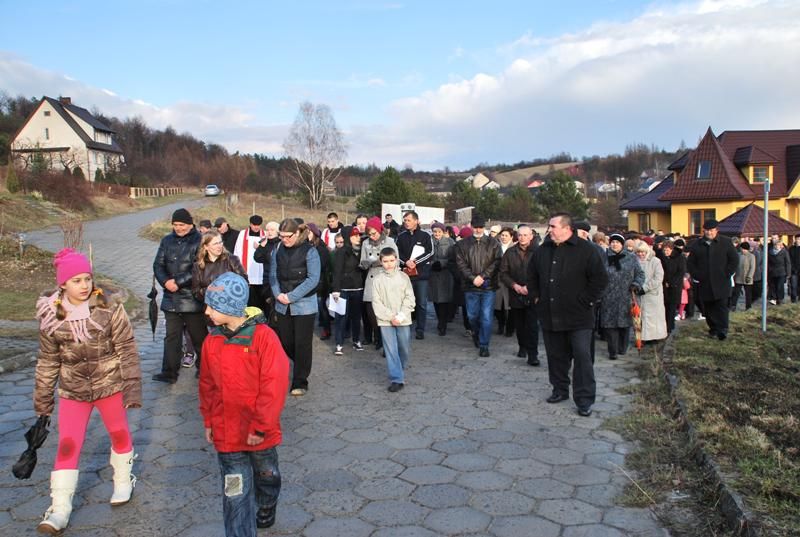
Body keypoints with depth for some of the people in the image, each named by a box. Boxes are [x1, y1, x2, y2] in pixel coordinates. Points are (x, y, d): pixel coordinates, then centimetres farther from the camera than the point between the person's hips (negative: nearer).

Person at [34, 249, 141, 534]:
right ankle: (60, 510, 9)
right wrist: (42, 399, 8)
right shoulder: (51, 315, -7)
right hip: (72, 390, 1)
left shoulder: (109, 307, -14)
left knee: (119, 434, 15)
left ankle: (123, 482, 39)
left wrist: (132, 387, -15)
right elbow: (48, 360, 3)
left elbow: (126, 349, -11)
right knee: (67, 446, -1)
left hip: (110, 383, -1)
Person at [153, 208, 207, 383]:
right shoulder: (167, 241, 8)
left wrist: (177, 281, -18)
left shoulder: (199, 241, -8)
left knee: (199, 336, 8)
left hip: (193, 298, -4)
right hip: (171, 298, 5)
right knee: (171, 336, 8)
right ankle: (169, 372, 13)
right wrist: (165, 282, -12)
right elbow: (158, 265, 6)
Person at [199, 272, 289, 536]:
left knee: (267, 477, 22)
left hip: (260, 432, -2)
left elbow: (274, 385, -18)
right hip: (227, 433, 2)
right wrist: (209, 421, 9)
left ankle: (266, 513, 50)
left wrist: (260, 426, -16)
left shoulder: (263, 336, -17)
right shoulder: (212, 341, -3)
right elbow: (207, 385, 8)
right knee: (235, 492, 2)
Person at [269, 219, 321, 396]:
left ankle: (300, 382, 12)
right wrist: (278, 293, -8)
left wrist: (291, 296, -17)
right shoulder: (279, 250, 5)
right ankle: (301, 366, 38)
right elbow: (273, 273, 10)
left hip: (304, 305, -5)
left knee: (302, 344, 0)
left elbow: (313, 279, -14)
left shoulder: (309, 251, -10)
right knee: (284, 342, 11)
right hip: (283, 306, 5)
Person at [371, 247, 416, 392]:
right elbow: (376, 302, -4)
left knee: (404, 349, 10)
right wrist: (391, 317, -12)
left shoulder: (403, 277, 1)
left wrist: (401, 315, -12)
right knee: (391, 350, -4)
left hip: (403, 320, 1)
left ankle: (400, 371, 34)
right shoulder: (377, 279, -2)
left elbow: (409, 298, -1)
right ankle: (397, 379, -1)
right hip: (385, 321, -1)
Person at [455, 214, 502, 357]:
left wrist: (482, 276, -14)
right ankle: (476, 334, 42)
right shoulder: (462, 244, 5)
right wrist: (473, 278, -14)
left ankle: (484, 345, 7)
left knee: (486, 317, -3)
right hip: (470, 286, 2)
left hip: (488, 286, -1)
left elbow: (496, 263, -5)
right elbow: (460, 264, -2)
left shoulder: (493, 243, 2)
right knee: (472, 315, 13)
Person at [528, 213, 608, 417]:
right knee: (556, 356, 14)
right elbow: (532, 276, 22)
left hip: (578, 316, -5)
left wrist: (586, 301, -10)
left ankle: (584, 399, 4)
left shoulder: (586, 250, -8)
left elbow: (600, 279, -9)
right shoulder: (542, 251, 8)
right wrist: (536, 296, 13)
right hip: (550, 315, 5)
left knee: (582, 357, -3)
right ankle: (560, 390, 29)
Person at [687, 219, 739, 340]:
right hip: (704, 283, 3)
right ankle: (713, 329, 17)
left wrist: (727, 274, -4)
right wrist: (696, 275, 2)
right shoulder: (697, 244, 9)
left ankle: (723, 329, -10)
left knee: (721, 306, -8)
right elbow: (690, 262, 13)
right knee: (708, 308, 7)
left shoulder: (726, 242, 3)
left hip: (721, 282, -3)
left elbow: (734, 260, 4)